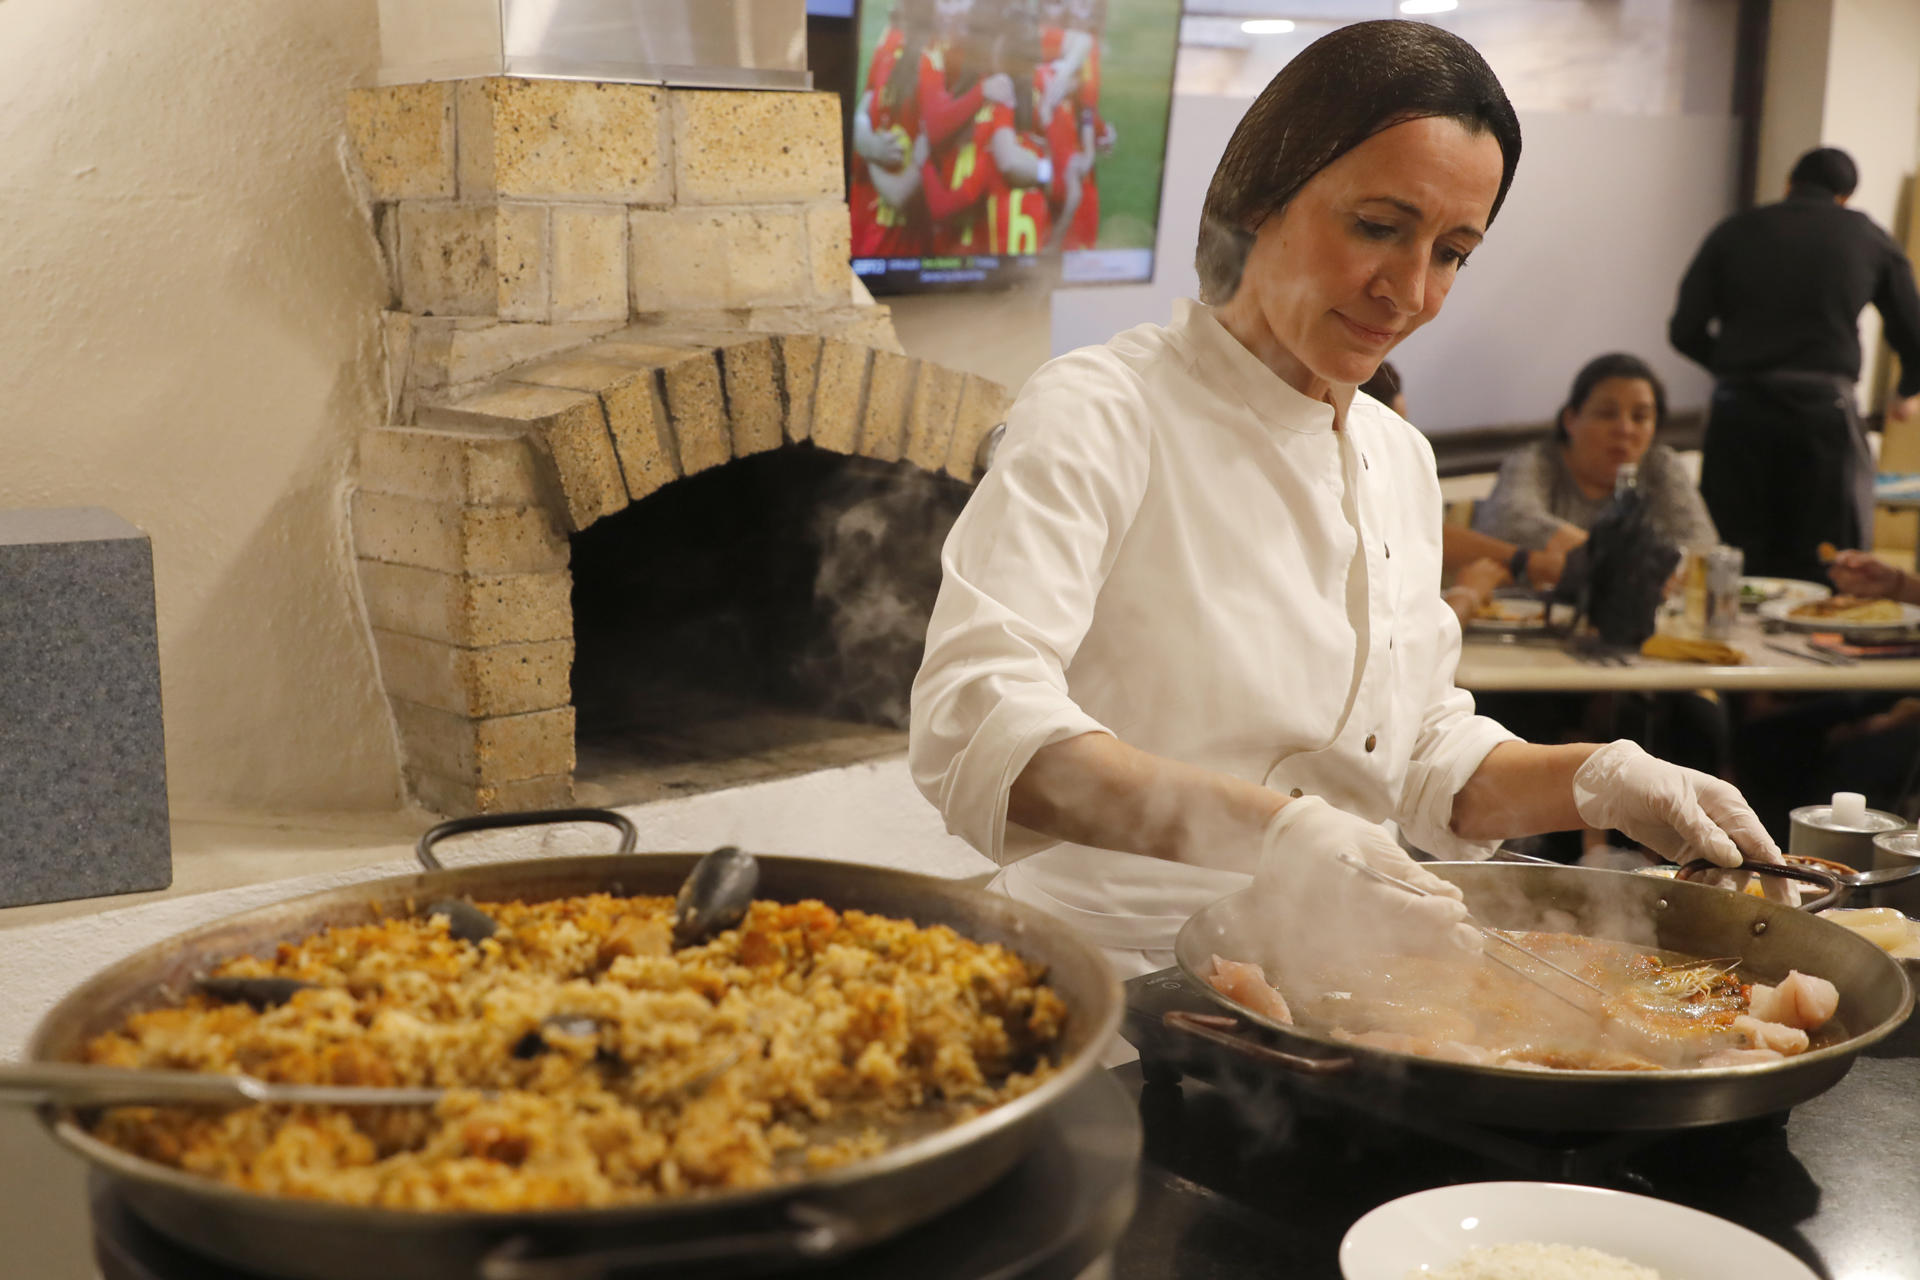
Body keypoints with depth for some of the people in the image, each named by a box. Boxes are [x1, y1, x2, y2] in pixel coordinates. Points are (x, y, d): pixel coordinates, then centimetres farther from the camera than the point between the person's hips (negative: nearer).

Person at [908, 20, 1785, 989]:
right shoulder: (1098, 414, -11)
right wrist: (1264, 835, -39)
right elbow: (971, 725, -26)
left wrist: (1597, 780, 2)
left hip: (1323, 1000, 8)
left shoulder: (1400, 460, 13)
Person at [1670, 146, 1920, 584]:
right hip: (1824, 411, -1)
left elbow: (1686, 331, 5)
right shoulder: (1869, 237, 12)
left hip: (1739, 407, 1)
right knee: (1822, 569, 4)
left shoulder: (1734, 232, 11)